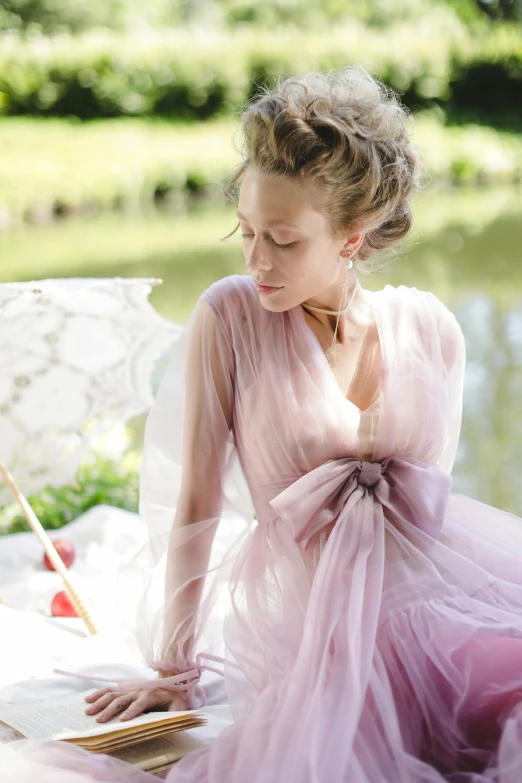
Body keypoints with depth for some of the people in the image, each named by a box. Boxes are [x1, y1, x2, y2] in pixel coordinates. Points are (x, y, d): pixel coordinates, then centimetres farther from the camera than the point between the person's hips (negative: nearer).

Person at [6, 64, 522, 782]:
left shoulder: (430, 330, 3)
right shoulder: (229, 317, -6)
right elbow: (196, 502, -2)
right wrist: (176, 669, 2)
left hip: (434, 585, 3)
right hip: (315, 608, -3)